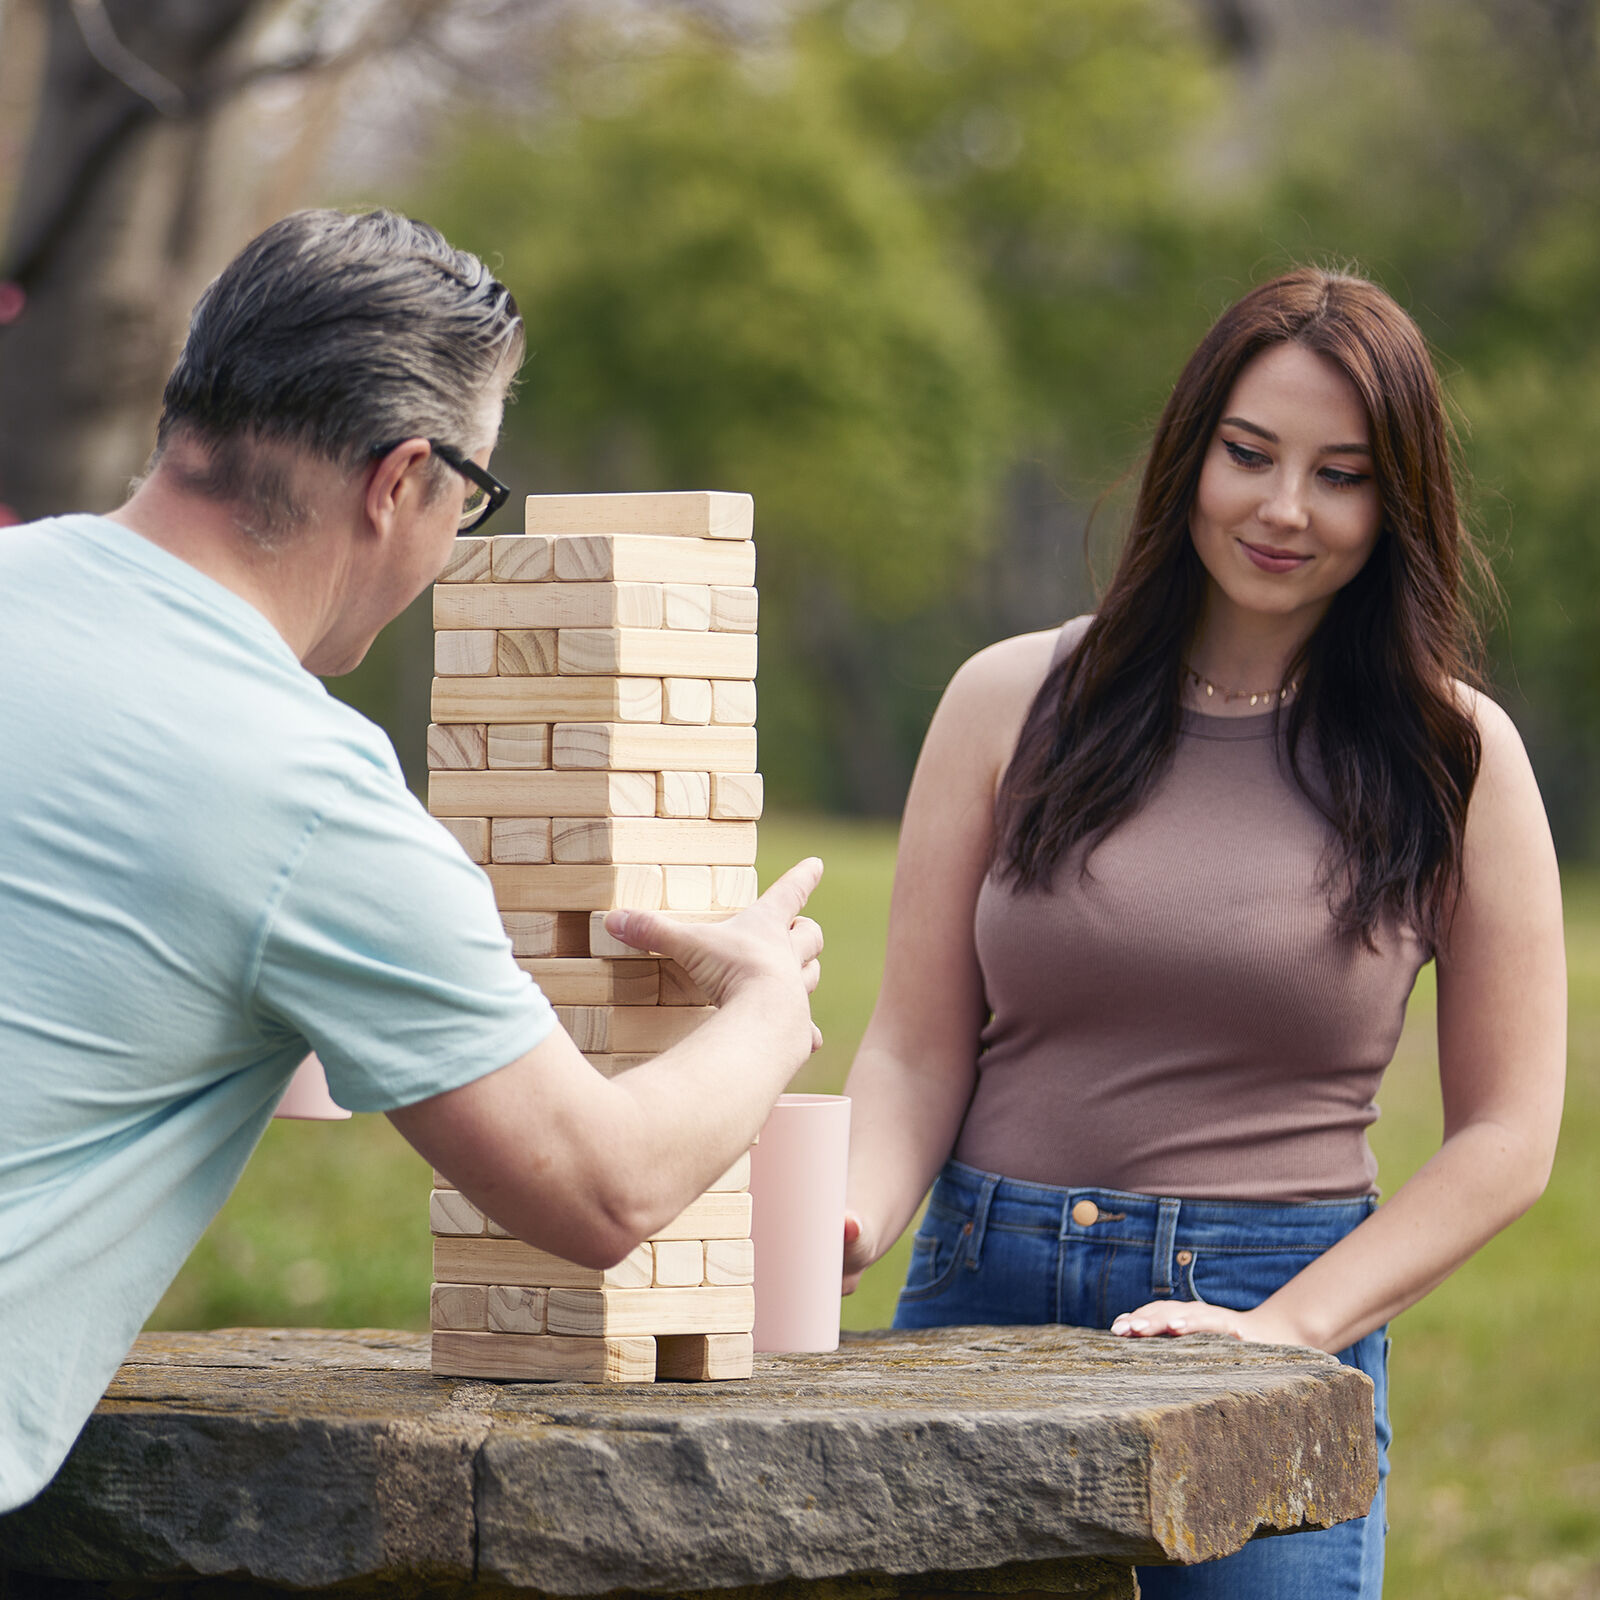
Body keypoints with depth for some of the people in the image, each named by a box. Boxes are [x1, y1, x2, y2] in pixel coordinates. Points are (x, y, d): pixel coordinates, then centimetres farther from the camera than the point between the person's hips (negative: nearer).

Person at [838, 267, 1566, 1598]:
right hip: (984, 1294, 1)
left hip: (1283, 1305, -1)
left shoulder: (1452, 755, 2)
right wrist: (855, 1223, -15)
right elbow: (918, 1053, 5)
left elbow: (1507, 1137, 1)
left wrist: (1289, 1327, -10)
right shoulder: (1012, 703, 5)